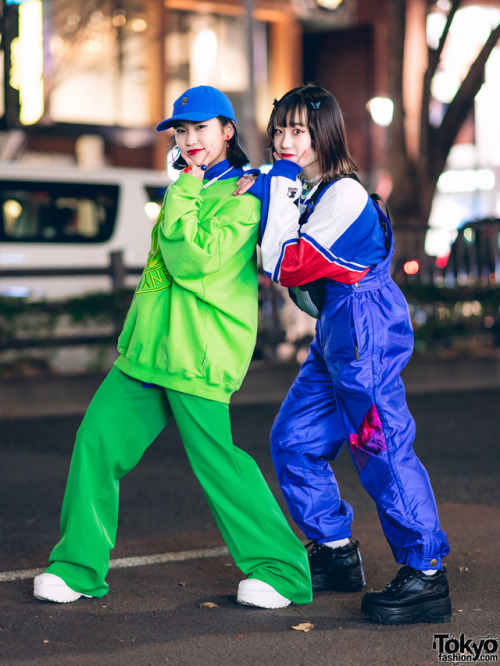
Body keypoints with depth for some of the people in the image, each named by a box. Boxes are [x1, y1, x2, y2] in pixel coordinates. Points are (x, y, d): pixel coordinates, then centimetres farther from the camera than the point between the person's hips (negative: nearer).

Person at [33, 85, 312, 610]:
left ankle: (283, 571, 7)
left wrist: (184, 193, -14)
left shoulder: (242, 197, -8)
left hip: (196, 351, -8)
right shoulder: (189, 187, 19)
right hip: (148, 344, 8)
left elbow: (192, 261, -21)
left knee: (214, 459, -6)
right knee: (97, 439, 1)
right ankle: (78, 567, 10)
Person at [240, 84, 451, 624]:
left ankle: (426, 574, -6)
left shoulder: (343, 194, -16)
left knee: (381, 447, -12)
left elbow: (286, 266, -21)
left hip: (367, 330, -10)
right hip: (333, 335, 10)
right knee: (294, 441, 11)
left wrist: (277, 189, -15)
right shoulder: (298, 189, 12)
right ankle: (336, 553, 23)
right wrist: (256, 185, 10)